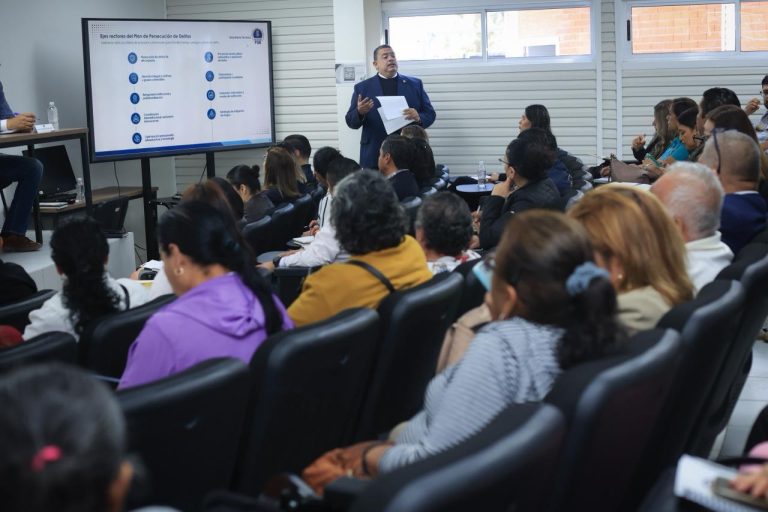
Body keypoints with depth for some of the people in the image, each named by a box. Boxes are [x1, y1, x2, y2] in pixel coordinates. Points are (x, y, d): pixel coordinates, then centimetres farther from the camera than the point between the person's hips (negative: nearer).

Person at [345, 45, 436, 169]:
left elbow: (430, 114, 9)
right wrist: (360, 112, -17)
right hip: (375, 157, -1)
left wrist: (418, 118, -13)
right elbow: (351, 122, 5)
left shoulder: (415, 84, 11)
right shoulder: (362, 88, 7)